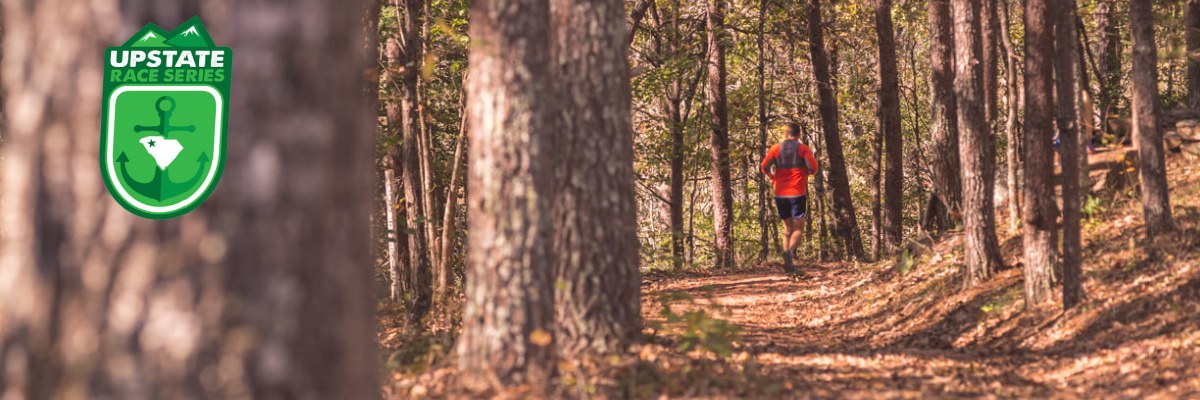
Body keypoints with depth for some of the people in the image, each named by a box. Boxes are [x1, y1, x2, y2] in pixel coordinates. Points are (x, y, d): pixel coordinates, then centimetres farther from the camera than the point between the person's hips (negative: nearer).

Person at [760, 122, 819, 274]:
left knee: (788, 229, 13)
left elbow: (765, 167, -4)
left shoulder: (776, 148, 5)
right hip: (797, 193, -3)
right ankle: (789, 251, -32)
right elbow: (813, 168, -11)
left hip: (780, 193, 3)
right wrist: (806, 172, 11)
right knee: (798, 229, -3)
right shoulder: (803, 148, -2)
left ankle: (789, 264, 5)